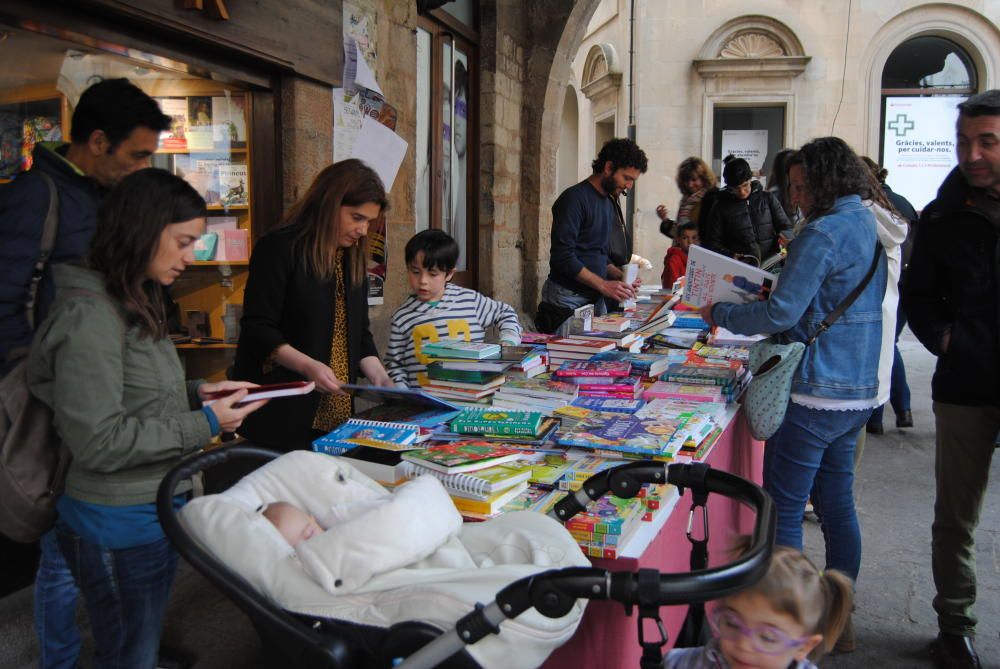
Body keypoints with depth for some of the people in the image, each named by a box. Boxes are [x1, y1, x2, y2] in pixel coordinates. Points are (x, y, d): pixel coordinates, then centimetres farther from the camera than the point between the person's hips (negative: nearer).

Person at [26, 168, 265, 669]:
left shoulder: (134, 304, 8)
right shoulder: (90, 315, -22)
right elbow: (98, 442, -24)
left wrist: (194, 393, 3)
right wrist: (204, 425, -19)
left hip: (156, 509, 9)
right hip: (119, 526, -9)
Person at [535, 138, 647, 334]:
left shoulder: (608, 204, 16)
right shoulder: (575, 198, -12)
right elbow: (563, 256, -19)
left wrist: (619, 276, 7)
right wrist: (603, 285, -18)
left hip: (596, 300, 8)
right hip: (568, 301, -8)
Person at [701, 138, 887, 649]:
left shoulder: (822, 234, -16)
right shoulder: (869, 228, 13)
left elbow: (781, 314, -18)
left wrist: (719, 314, -5)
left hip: (815, 395, -9)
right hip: (859, 393, 10)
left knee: (782, 510, 1)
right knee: (837, 506, 17)